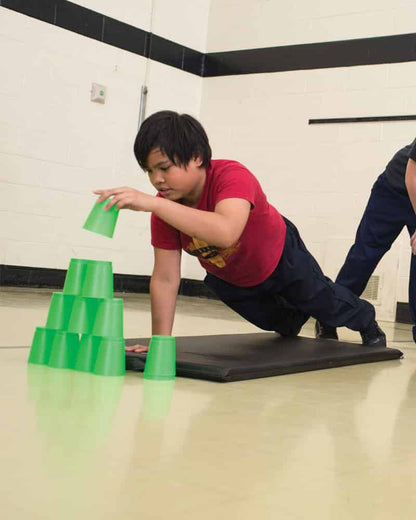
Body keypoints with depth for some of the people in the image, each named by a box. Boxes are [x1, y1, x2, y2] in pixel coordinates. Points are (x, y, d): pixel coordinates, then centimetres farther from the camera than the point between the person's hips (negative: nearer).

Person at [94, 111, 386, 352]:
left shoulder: (233, 176, -45)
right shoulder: (165, 205, -28)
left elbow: (226, 233, -66)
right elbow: (165, 278, -26)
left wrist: (153, 204, -73)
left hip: (281, 259, -4)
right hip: (230, 280, 5)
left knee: (323, 302, 22)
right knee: (273, 318, 31)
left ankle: (367, 323, 56)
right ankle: (292, 323, 68)